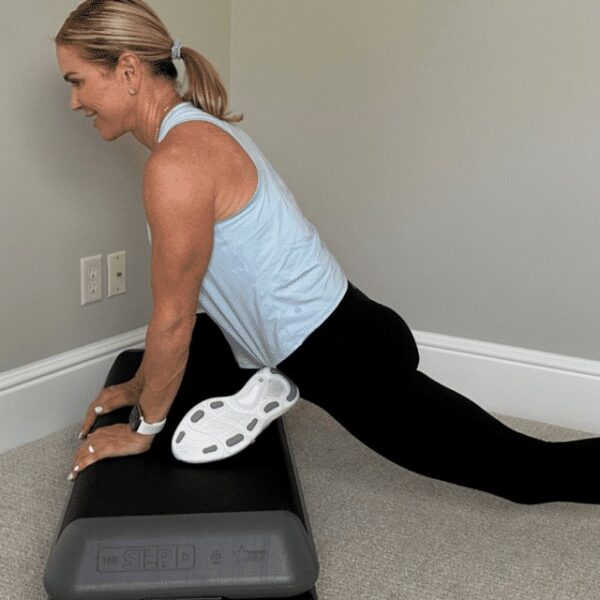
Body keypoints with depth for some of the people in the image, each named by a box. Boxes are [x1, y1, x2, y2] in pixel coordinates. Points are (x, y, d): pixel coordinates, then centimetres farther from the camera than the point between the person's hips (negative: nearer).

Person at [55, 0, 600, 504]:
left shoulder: (177, 164, -23)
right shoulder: (197, 128, 8)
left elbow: (174, 317, -16)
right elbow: (180, 307, 17)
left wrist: (146, 428, -2)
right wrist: (143, 386, 21)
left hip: (349, 358, -10)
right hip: (331, 333, 10)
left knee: (528, 470, 0)